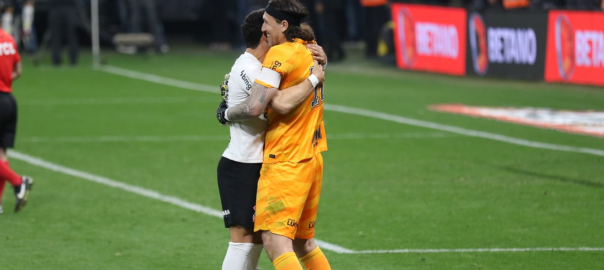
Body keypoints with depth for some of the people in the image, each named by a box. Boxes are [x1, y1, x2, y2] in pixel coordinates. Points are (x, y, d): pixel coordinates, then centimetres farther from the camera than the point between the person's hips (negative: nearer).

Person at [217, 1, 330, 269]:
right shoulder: (311, 53, 13)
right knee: (303, 243, 18)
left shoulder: (280, 54, -14)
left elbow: (254, 107, -21)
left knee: (275, 242, -15)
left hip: (285, 162, -9)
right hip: (312, 159, 9)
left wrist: (226, 113, 0)